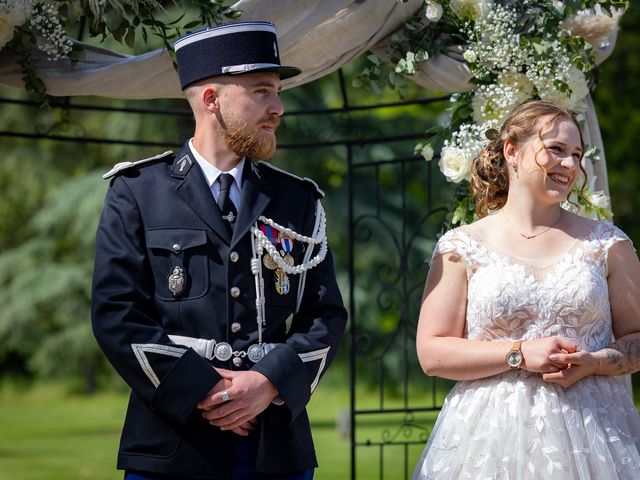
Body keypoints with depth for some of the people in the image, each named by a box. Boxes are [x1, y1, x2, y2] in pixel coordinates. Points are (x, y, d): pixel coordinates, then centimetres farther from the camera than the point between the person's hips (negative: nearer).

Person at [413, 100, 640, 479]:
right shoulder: (462, 248, 2)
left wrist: (595, 362, -12)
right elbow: (432, 353, -2)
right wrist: (519, 355, -12)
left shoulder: (607, 244, 7)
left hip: (592, 432, 1)